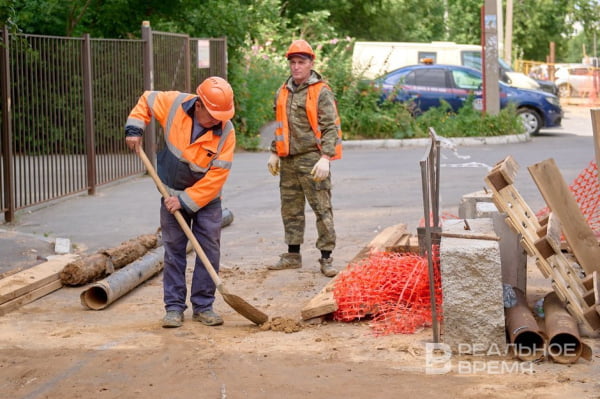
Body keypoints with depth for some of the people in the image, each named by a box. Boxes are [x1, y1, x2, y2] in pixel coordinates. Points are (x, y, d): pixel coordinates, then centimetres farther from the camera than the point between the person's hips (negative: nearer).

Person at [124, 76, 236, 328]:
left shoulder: (226, 133, -22)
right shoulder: (173, 104, -18)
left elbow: (217, 175, -22)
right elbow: (146, 100, 3)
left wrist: (186, 201, -23)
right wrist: (134, 129, -10)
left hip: (207, 197, -1)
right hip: (173, 194, 1)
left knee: (210, 250, -1)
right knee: (173, 249, 3)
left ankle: (203, 306, 9)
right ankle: (174, 307, 8)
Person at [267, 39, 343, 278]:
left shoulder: (321, 92, -6)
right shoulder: (283, 93, 15)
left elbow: (331, 128, -12)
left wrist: (325, 158, -21)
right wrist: (274, 153, 19)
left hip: (311, 158, -7)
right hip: (288, 161, 7)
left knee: (322, 209, -5)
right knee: (290, 209, 12)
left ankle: (326, 258, -1)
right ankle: (293, 255, 22)